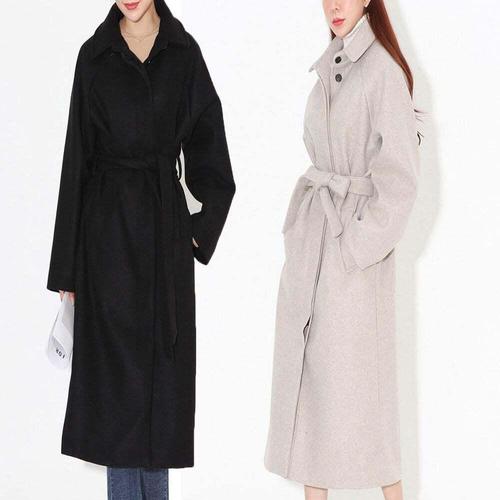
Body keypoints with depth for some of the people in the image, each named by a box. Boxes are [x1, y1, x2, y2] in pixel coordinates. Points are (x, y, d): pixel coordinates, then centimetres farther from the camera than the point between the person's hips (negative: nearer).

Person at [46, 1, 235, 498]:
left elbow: (207, 155, 8)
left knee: (163, 360, 6)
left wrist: (199, 229, 2)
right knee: (115, 362, 1)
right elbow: (76, 158, 1)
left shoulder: (183, 53, 4)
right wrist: (67, 266, -1)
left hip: (165, 223, 2)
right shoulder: (94, 55, 1)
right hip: (108, 228, -1)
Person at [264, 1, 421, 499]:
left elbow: (399, 176, -14)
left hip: (352, 242, -7)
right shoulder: (329, 69, 12)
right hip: (310, 239, 7)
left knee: (354, 375, -1)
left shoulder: (382, 70, -11)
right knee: (304, 369, 9)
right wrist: (301, 229, 12)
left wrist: (362, 246, -14)